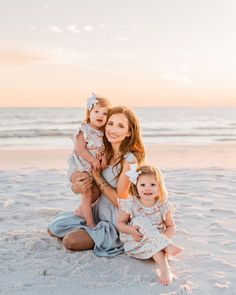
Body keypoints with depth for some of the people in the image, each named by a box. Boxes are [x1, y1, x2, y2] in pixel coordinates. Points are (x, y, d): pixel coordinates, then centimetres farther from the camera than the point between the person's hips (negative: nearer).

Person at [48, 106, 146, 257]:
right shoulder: (107, 153, -1)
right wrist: (77, 187, -16)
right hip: (98, 211, 8)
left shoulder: (130, 159, -23)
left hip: (117, 221, -8)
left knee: (70, 240, -18)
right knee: (53, 228, 7)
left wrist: (98, 179, -15)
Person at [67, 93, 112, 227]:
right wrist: (93, 160, -23)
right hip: (80, 167, -7)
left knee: (97, 191, 15)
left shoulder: (103, 133, 3)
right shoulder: (84, 131, -17)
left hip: (94, 168, 7)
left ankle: (81, 210, 36)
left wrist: (104, 157, -16)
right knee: (87, 193, -12)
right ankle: (90, 223, -4)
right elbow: (80, 149, -21)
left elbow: (105, 148, 5)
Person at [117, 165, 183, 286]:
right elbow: (120, 223, -2)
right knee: (141, 221, -31)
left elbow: (171, 227, 0)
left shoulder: (163, 205, -6)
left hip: (158, 241, 1)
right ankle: (168, 247, -41)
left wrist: (164, 237, -23)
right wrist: (131, 230, -25)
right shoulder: (131, 204, -10)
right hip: (135, 242, -1)